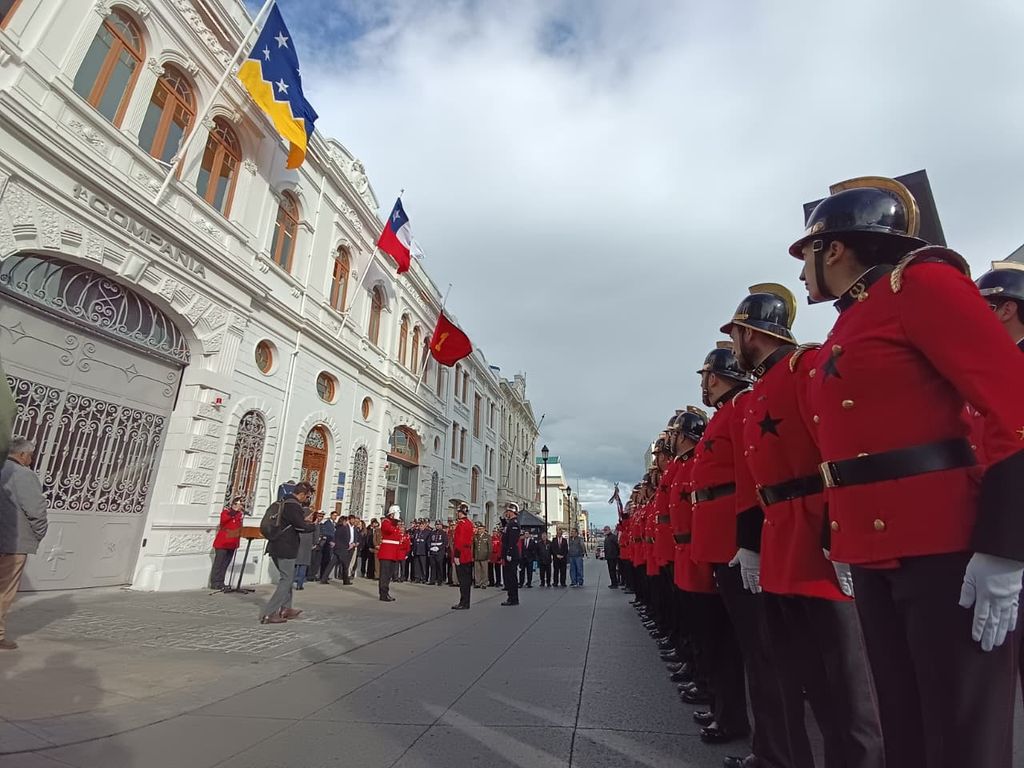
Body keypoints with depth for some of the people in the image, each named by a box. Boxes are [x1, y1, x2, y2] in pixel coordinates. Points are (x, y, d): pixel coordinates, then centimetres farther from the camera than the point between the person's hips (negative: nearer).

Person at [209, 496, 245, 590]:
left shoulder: (240, 515, 11)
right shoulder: (226, 511, -6)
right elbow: (223, 519, -29)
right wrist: (234, 510, -31)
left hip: (232, 544, 6)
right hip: (222, 543, -6)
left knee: (226, 564, 10)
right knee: (219, 563, -3)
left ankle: (220, 583, 16)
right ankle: (214, 583, 3)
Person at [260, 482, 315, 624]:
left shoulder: (282, 502, 12)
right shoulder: (293, 505, -18)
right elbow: (301, 527, -19)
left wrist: (304, 520, 15)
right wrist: (313, 526, 0)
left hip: (275, 547, 10)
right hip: (286, 549, -10)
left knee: (287, 578, 20)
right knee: (286, 580, -2)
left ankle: (285, 609, 25)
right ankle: (268, 614, -3)